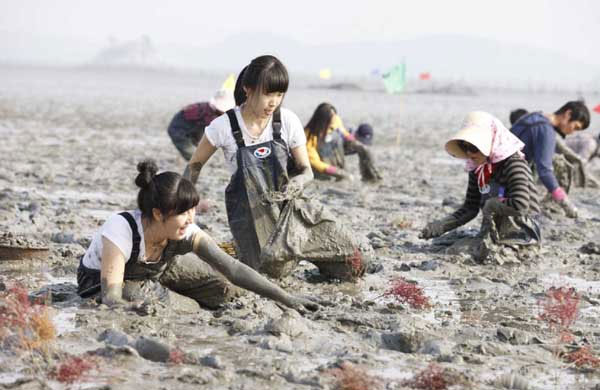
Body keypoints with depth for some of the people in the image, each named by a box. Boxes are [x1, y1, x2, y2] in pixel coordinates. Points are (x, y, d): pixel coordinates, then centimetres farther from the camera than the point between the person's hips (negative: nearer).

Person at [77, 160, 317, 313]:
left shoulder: (187, 232, -27)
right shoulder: (121, 229, -41)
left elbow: (234, 269, -29)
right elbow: (112, 299, -45)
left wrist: (285, 298, -35)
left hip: (155, 272, 4)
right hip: (98, 282, -4)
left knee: (222, 288, -5)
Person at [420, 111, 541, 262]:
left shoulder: (512, 163, -19)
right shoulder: (477, 168, 4)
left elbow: (520, 205, -33)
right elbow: (470, 208, 9)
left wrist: (489, 204, -19)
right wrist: (441, 226, -4)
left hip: (524, 231, -8)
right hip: (497, 228, 8)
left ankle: (491, 238, -14)